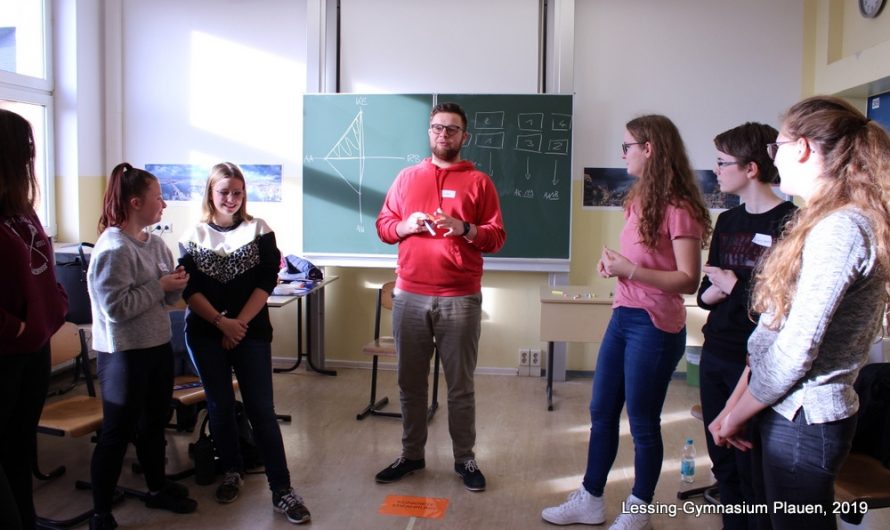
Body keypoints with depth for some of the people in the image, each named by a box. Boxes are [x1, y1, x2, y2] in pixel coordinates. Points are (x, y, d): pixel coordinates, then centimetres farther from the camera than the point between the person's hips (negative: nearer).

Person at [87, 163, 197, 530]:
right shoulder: (113, 249, -18)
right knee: (117, 433, 2)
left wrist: (176, 285, -9)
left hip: (158, 346, 8)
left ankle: (157, 489, 38)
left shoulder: (155, 243, 6)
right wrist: (160, 285, -20)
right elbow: (115, 307, -25)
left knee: (154, 423, 21)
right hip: (124, 352, -8)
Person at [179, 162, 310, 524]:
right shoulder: (193, 236, 3)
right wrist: (222, 322, -15)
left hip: (252, 331, -1)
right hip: (205, 334, 2)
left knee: (261, 409, -2)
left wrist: (239, 323, -13)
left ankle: (282, 490, 1)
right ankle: (232, 472, 30)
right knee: (220, 405, 10)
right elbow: (189, 289, -3)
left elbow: (266, 281, -6)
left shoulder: (259, 230, 1)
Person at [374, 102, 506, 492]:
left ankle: (465, 459, 19)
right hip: (409, 296, 3)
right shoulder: (406, 177, 13)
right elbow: (383, 225, 13)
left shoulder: (479, 181, 5)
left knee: (460, 385, 5)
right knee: (410, 382, 10)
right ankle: (411, 454, 24)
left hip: (461, 298, -2)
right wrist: (407, 225, -7)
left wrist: (465, 229, -15)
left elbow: (497, 237, 3)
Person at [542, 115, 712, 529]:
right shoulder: (640, 200, 12)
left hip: (654, 326, -9)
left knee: (642, 423, 6)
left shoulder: (678, 209, -16)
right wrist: (613, 263, 3)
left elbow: (688, 280, -19)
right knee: (601, 413, 15)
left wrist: (630, 270, -23)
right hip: (622, 316, 9)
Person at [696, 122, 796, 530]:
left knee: (751, 468, 5)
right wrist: (712, 291, -7)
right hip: (716, 354, 7)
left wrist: (734, 285, -10)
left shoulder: (789, 222, -13)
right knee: (722, 461, 17)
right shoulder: (727, 221, 11)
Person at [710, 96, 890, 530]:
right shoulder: (818, 222, 12)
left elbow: (795, 352, -22)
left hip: (803, 421, -8)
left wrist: (737, 415, -8)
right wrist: (733, 407, 7)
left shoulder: (841, 229, -19)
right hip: (778, 411, 8)